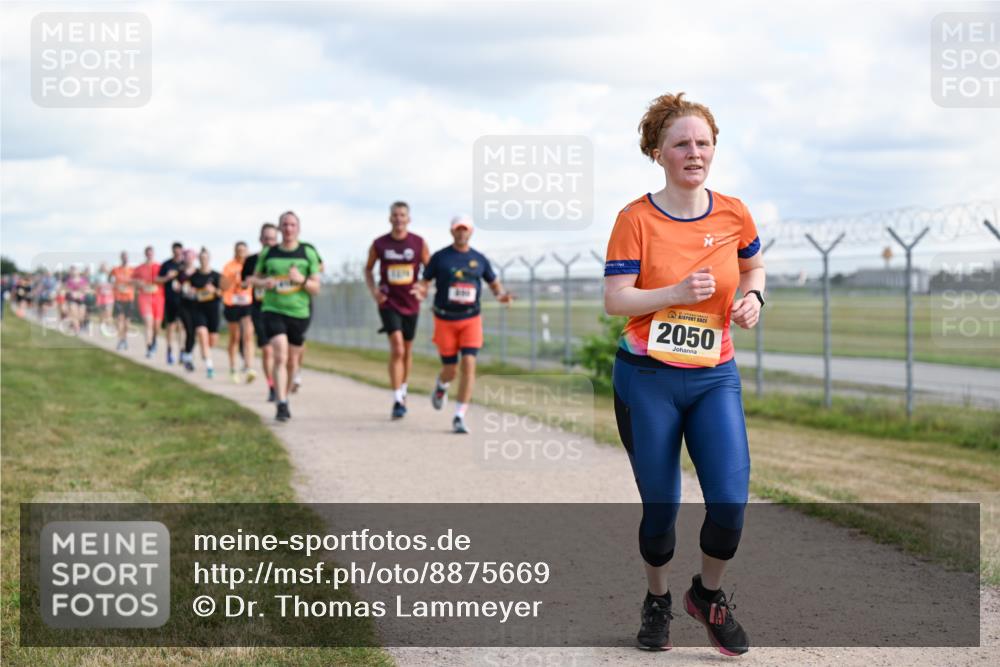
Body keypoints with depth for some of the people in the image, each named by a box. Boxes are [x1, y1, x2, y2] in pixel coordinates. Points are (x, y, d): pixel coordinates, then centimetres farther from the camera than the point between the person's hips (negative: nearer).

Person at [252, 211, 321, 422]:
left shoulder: (308, 253, 1)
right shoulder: (268, 253, 4)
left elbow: (316, 288, 1)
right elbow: (255, 277, 16)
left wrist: (302, 280, -20)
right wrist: (263, 282, -7)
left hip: (299, 313, 1)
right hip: (273, 311, -1)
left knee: (292, 361, 11)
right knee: (280, 356, -17)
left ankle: (285, 397, 33)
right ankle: (282, 404, -19)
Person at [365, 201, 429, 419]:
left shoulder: (419, 243, -2)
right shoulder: (379, 244, -2)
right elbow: (368, 268, 12)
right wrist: (373, 289, -4)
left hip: (411, 303, 2)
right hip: (388, 303, -2)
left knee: (407, 351, 14)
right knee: (397, 349, -16)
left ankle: (403, 391, 35)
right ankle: (397, 401, -15)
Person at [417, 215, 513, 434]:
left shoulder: (479, 260, 6)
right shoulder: (439, 257, 0)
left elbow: (494, 283, 16)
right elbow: (425, 282, 4)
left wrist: (501, 295, -6)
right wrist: (421, 291, -20)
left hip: (471, 319, 1)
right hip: (445, 320, -1)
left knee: (469, 364, -14)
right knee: (450, 369, 1)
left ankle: (459, 417, -8)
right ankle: (441, 387, 41)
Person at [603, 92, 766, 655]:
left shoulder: (734, 214, 1)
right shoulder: (637, 219, -8)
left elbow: (754, 268, 20)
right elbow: (615, 299, -12)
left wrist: (753, 298, -1)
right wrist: (676, 293, -25)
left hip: (715, 376, 2)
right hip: (647, 376, -2)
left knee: (730, 503, -9)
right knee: (661, 505, 4)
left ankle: (709, 595, 19)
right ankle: (657, 602, 29)